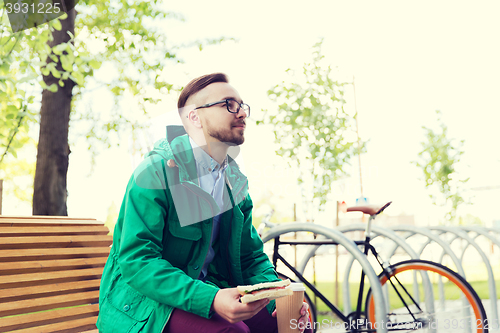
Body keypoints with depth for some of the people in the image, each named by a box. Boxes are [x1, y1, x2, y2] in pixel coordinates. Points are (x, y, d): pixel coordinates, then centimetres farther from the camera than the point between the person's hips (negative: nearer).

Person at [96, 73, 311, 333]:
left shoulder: (235, 182, 8)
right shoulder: (156, 171, -15)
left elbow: (251, 256, 10)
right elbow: (136, 258, -22)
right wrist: (210, 299, -34)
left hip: (208, 290, 6)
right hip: (145, 300, -5)